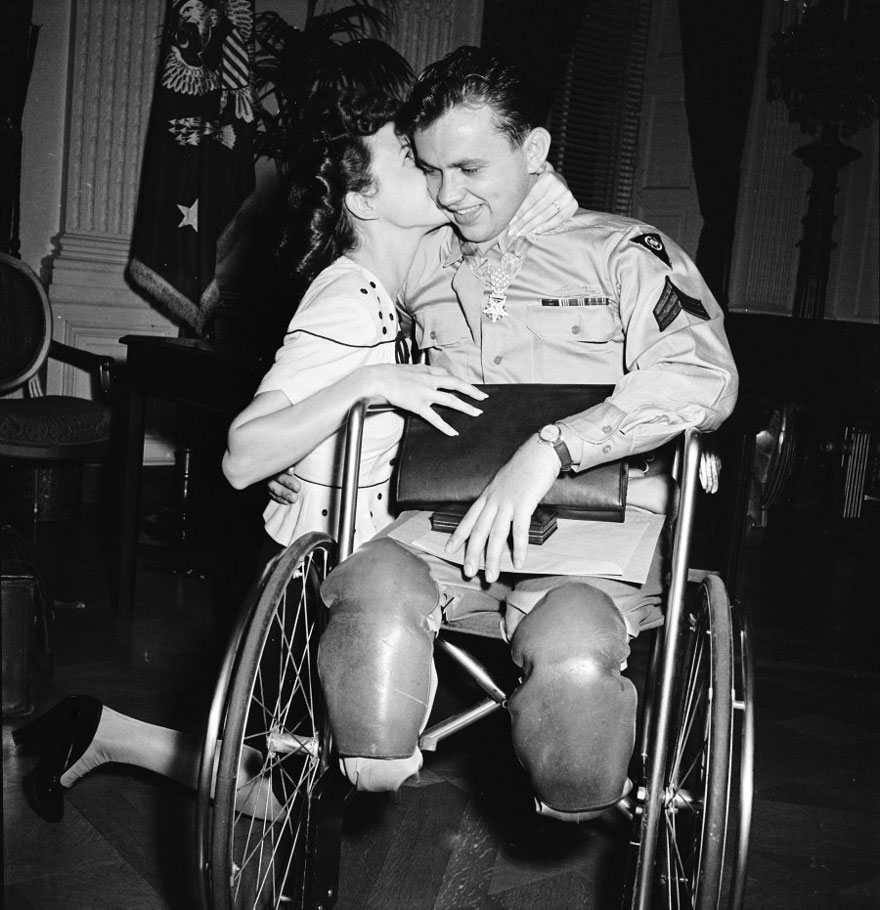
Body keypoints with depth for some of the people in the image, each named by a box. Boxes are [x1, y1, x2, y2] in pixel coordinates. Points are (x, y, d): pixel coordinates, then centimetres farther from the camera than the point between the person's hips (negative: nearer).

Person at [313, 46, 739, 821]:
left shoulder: (620, 252, 4)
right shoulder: (419, 268, 19)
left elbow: (703, 374, -14)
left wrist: (550, 450, -25)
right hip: (445, 523, 3)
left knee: (571, 654, -34)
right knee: (373, 592, -33)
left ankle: (576, 810, -2)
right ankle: (374, 775, -7)